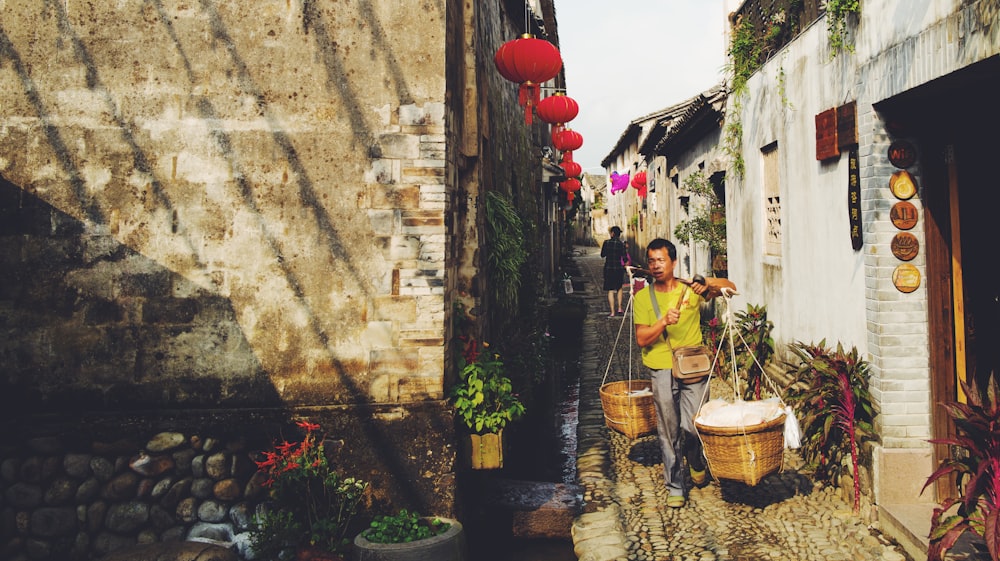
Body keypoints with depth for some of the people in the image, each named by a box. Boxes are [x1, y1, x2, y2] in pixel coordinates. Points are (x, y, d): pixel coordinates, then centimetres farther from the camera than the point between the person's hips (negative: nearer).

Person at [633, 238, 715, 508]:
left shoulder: (690, 290, 5)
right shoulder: (642, 297, 4)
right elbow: (641, 339, -2)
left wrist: (707, 285, -12)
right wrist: (663, 321, -18)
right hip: (662, 369, 0)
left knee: (691, 427, -6)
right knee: (668, 431, 2)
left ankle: (696, 463, 29)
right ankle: (675, 486, 17)